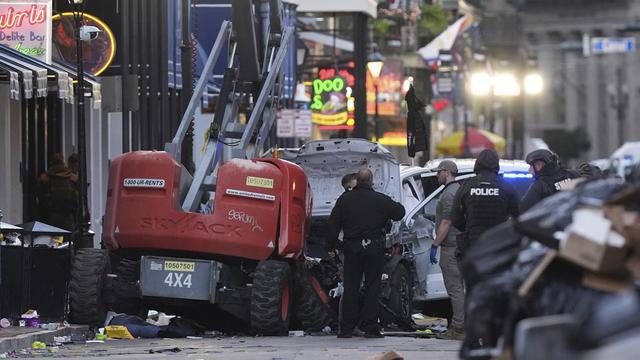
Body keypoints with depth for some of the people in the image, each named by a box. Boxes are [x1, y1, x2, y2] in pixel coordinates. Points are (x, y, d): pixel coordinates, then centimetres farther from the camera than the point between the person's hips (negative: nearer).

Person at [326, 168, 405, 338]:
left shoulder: (344, 199, 2)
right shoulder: (381, 200, -4)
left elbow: (333, 224, 3)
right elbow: (399, 213, 6)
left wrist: (330, 246, 10)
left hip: (352, 247, 2)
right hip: (374, 248, -1)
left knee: (350, 288, 5)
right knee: (372, 287, 2)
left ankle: (347, 328, 4)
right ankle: (370, 327, -1)